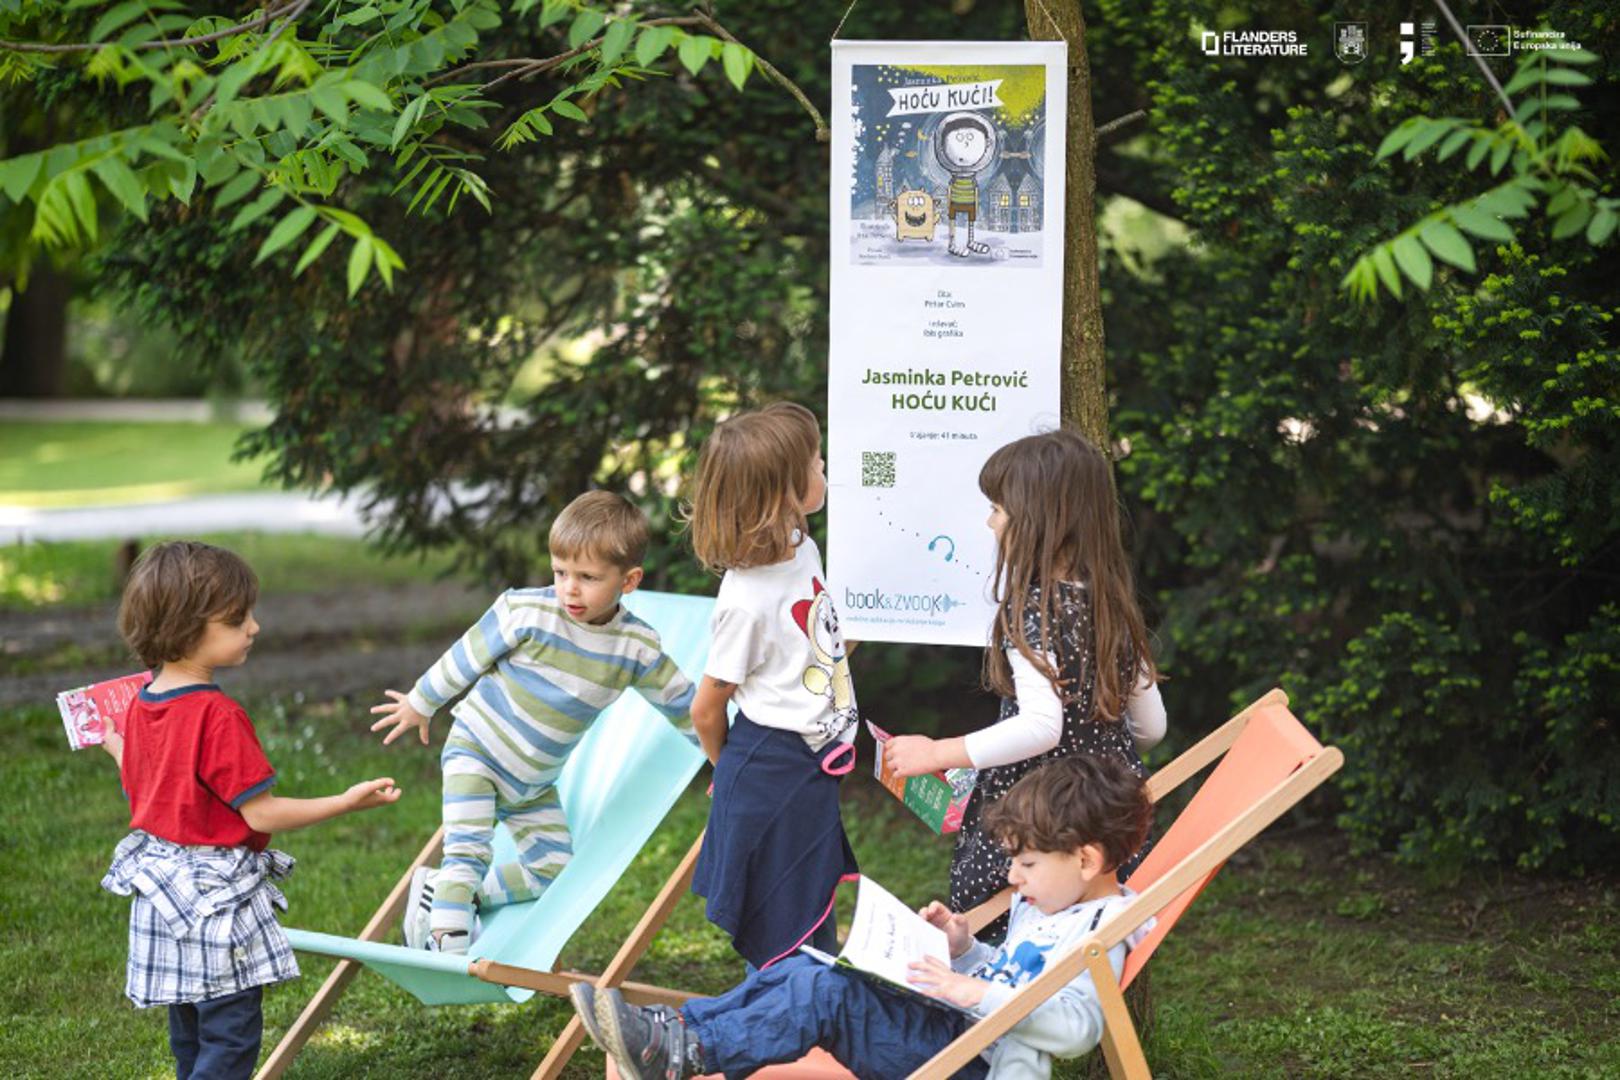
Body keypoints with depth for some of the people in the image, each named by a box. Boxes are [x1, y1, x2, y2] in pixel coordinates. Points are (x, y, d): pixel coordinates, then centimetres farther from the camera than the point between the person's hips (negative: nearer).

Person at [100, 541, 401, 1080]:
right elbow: (259, 814, -19)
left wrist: (116, 749, 32)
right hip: (217, 894, -9)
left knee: (190, 1035, 18)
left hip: (161, 892, 9)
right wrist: (346, 803, -17)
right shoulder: (217, 716, -22)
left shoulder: (140, 704, 4)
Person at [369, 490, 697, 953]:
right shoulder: (526, 612, -22)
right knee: (469, 852, -19)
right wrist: (421, 704, 4)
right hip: (475, 752, -5)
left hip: (533, 784, 5)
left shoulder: (638, 648, -13)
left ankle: (443, 893, 11)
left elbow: (681, 702, 1)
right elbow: (465, 658, -8)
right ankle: (446, 941, -14)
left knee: (551, 869, 6)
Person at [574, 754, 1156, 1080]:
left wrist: (976, 993, -31)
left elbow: (1078, 1028, -29)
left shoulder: (1097, 934, -14)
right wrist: (965, 949, 13)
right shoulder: (1042, 908, 19)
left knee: (823, 992, -24)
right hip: (947, 1027, 10)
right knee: (800, 968, 0)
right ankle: (677, 1026, -6)